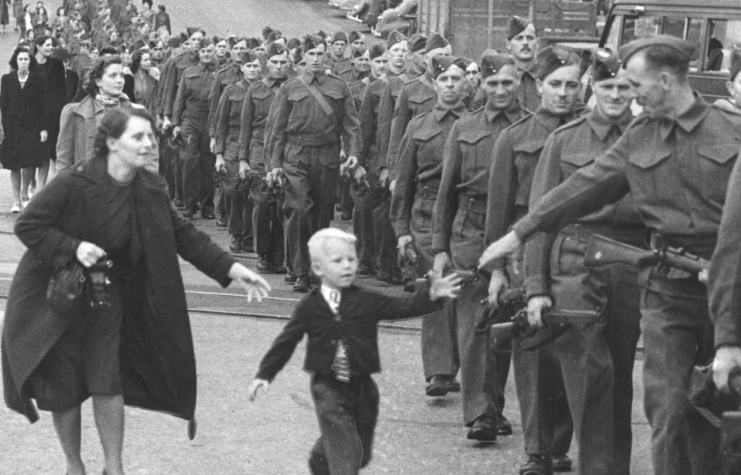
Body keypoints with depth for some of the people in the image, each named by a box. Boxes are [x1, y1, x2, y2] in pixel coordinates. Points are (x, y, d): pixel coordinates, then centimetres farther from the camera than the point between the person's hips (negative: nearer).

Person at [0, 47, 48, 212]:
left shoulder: (37, 81, 3)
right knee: (14, 166, 2)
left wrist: (44, 128, -4)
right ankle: (16, 200, 10)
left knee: (29, 163, -8)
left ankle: (24, 194, 16)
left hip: (32, 127, -1)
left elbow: (43, 106, 2)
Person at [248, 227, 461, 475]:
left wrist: (432, 296, -27)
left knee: (362, 452, 17)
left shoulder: (367, 301, -1)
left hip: (362, 386, 3)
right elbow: (286, 342, 5)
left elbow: (402, 307, -10)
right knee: (345, 448, -16)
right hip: (328, 387, -3)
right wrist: (264, 375, 4)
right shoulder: (310, 307, -3)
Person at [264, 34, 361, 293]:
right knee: (298, 212, -12)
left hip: (328, 158, 1)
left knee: (323, 214, 6)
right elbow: (276, 128, 7)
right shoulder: (289, 89, 7)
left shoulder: (339, 88, 10)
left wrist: (353, 152, -8)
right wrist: (275, 163, -1)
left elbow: (350, 123, 8)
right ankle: (301, 273, -9)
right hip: (296, 157, -1)